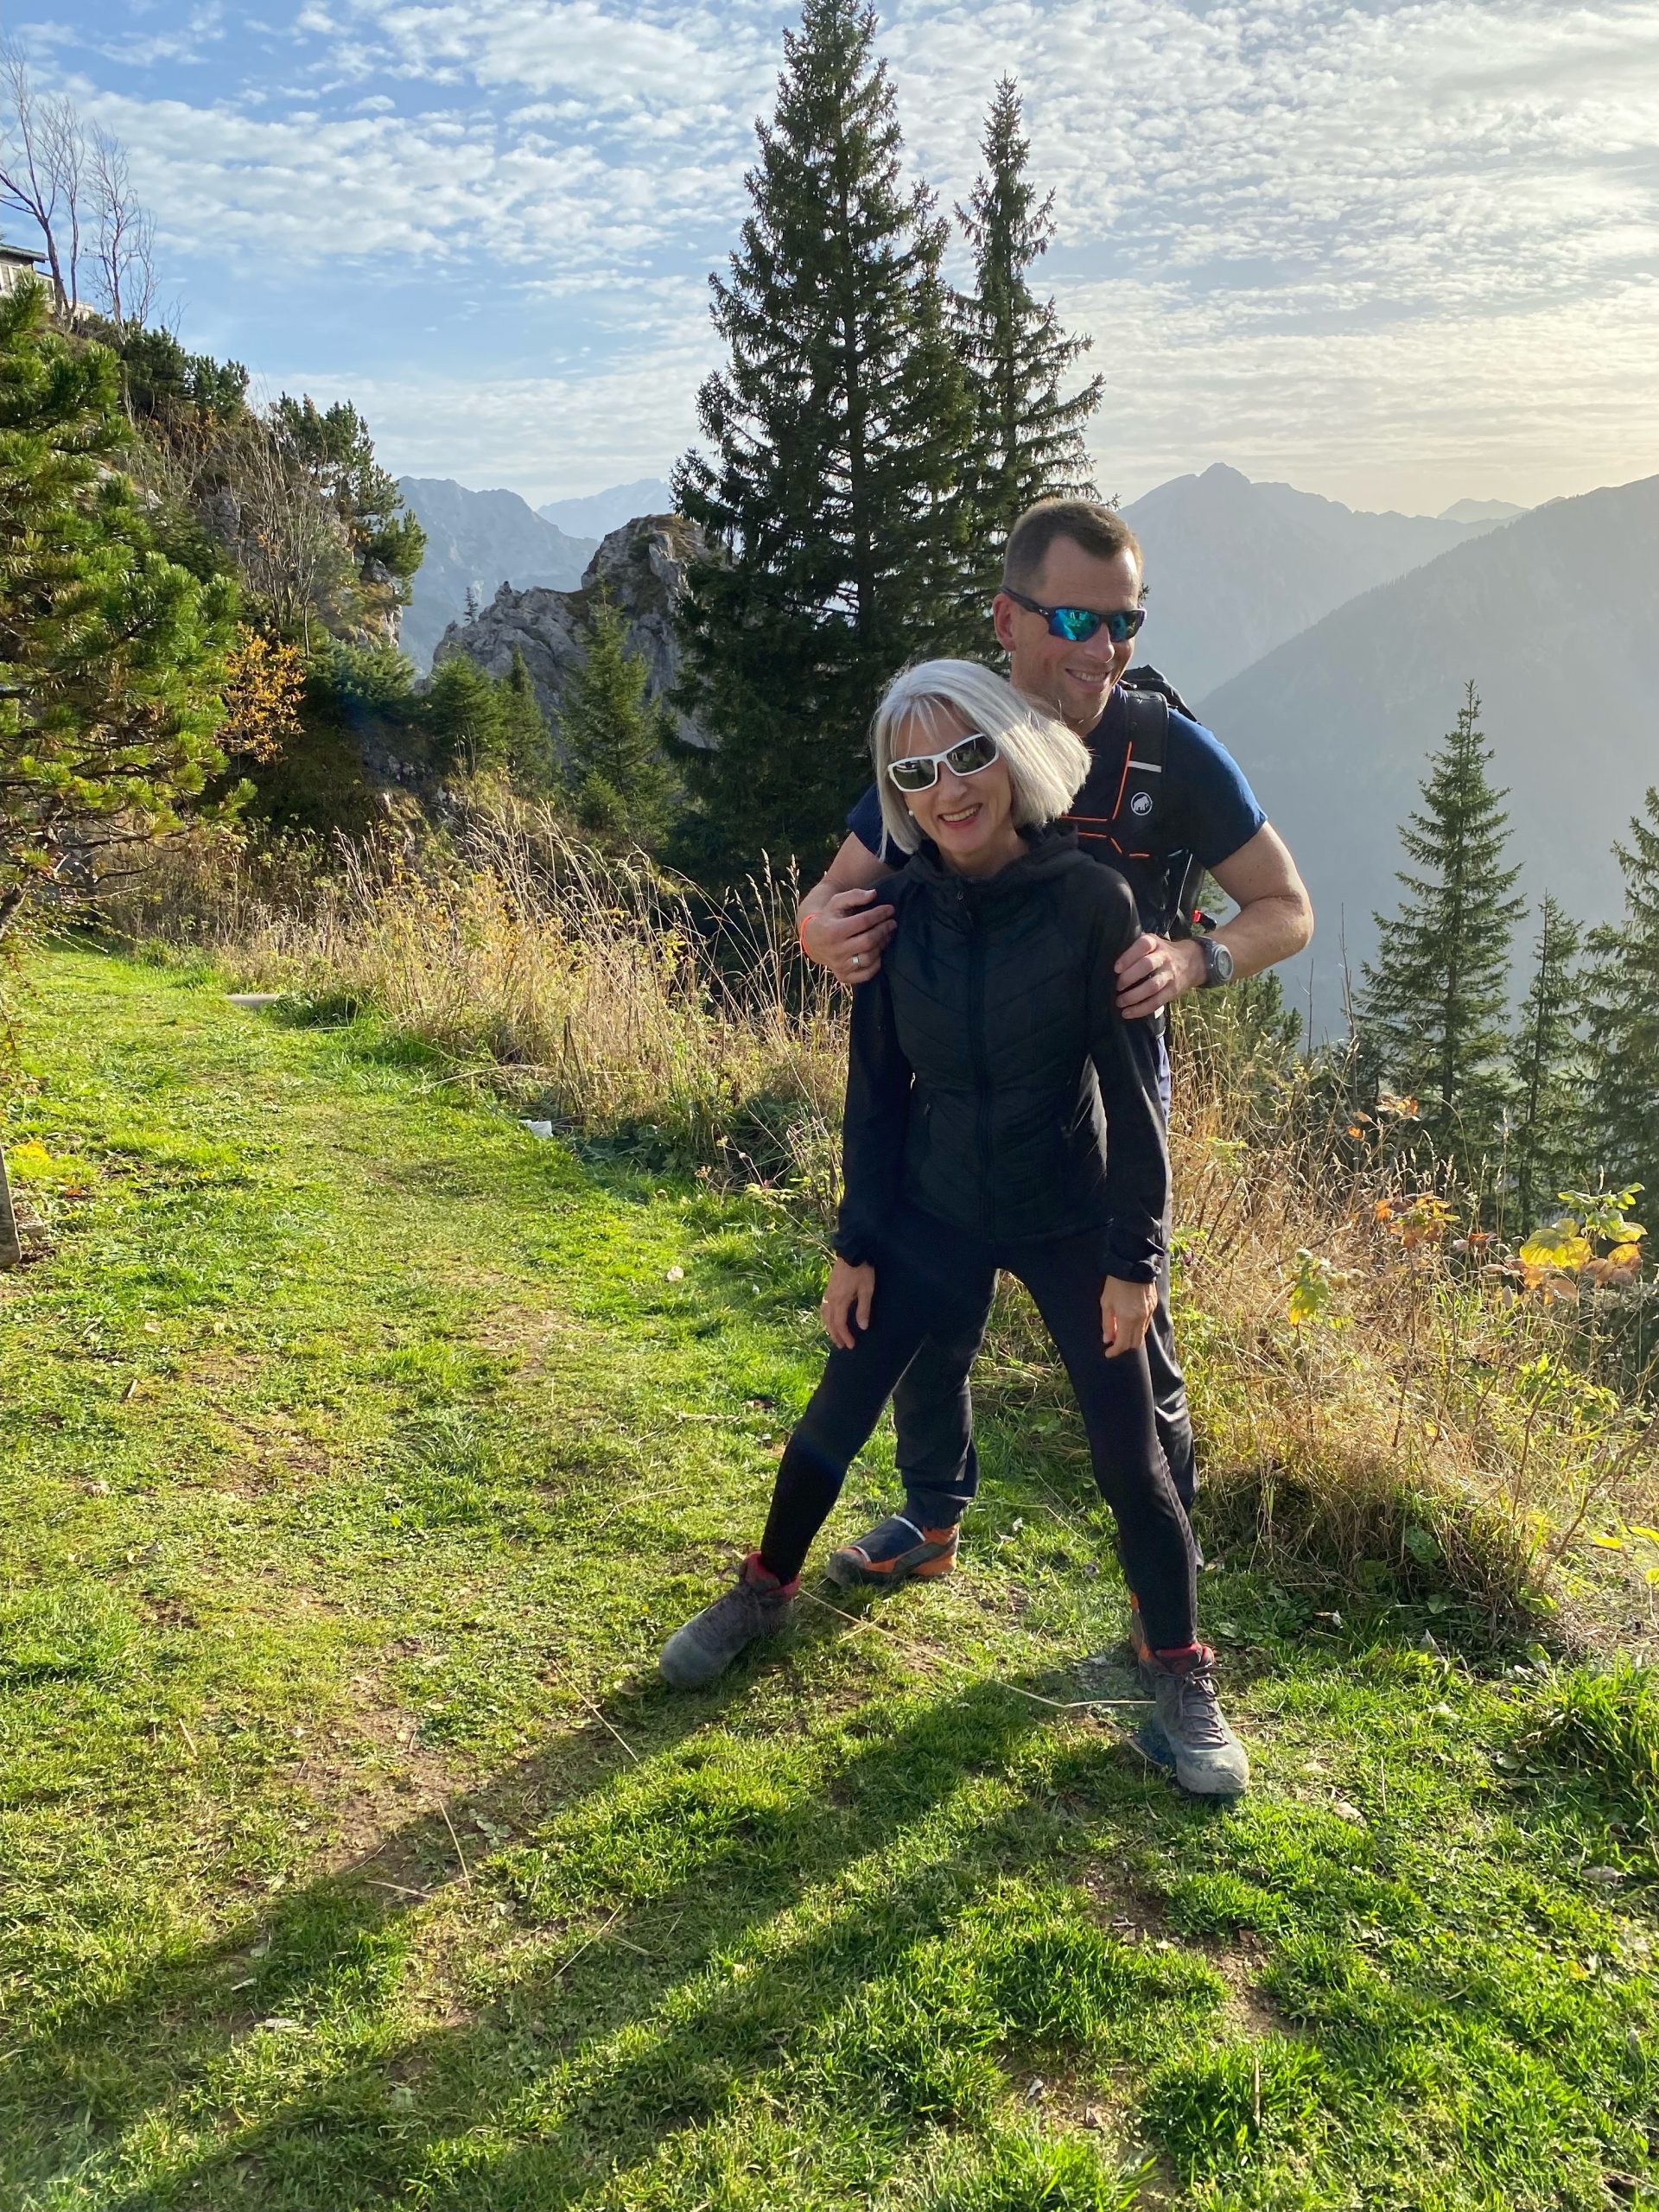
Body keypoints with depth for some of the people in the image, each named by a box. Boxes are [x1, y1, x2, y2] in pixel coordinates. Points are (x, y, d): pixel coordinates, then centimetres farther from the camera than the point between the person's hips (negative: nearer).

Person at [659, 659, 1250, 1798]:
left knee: (1130, 1459, 2)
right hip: (930, 1218, 3)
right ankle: (766, 1591, 36)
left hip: (1069, 1224, -2)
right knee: (835, 1420, 10)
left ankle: (1185, 1682, 23)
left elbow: (1133, 1088, -12)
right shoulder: (900, 914, -8)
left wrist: (1135, 1257, -12)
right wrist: (856, 1246, 1)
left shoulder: (1091, 899, -16)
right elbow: (876, 1091, 0)